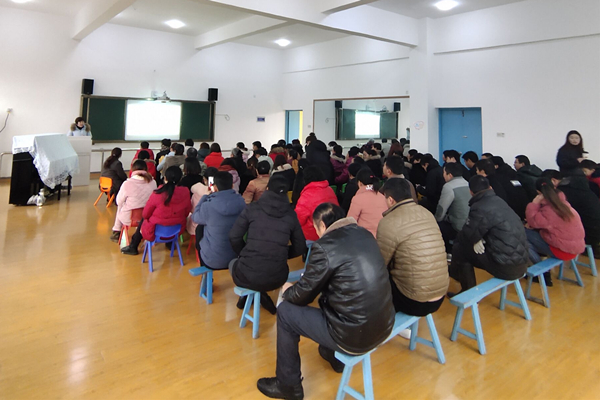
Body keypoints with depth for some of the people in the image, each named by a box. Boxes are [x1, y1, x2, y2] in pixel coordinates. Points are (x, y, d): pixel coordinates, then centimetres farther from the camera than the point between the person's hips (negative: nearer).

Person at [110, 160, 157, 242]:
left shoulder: (127, 184, -20)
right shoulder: (153, 182, -12)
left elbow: (119, 201, -5)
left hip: (128, 219, -2)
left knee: (120, 206, 30)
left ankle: (116, 232, 42)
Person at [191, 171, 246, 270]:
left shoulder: (208, 206, -26)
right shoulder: (241, 202, -13)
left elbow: (195, 218, -2)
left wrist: (206, 196, 5)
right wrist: (213, 196, 10)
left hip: (212, 261, -4)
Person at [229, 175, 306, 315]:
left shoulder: (252, 208, -1)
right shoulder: (290, 214, 4)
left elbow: (234, 237, -2)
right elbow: (300, 248, 8)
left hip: (248, 275, -2)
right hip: (276, 279, 2)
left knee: (233, 264, 33)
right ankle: (260, 293, 24)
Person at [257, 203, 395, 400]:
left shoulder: (324, 246, -16)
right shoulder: (365, 234, 6)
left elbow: (303, 296, -6)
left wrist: (287, 290, 18)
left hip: (354, 336, -8)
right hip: (385, 326, 8)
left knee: (285, 311, 8)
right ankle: (335, 355, 44)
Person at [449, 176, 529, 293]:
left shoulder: (480, 208, -15)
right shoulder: (499, 201, 10)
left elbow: (467, 235, -7)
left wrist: (476, 240, 12)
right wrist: (478, 239, 5)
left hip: (506, 266, -8)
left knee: (459, 248, 3)